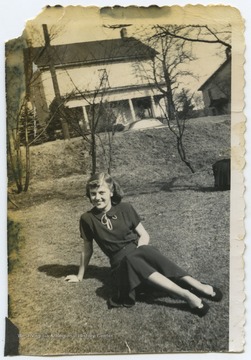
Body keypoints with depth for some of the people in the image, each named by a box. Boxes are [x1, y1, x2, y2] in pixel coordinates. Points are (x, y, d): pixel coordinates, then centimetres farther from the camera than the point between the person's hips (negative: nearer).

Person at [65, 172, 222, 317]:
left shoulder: (125, 208, -1)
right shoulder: (88, 219, -4)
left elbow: (144, 235, 3)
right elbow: (87, 249, 8)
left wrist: (136, 252, -15)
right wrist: (80, 276, 15)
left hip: (139, 251, 1)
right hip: (121, 263, -1)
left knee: (146, 251, -36)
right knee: (130, 259, -37)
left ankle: (198, 286, -44)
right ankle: (186, 295, -48)